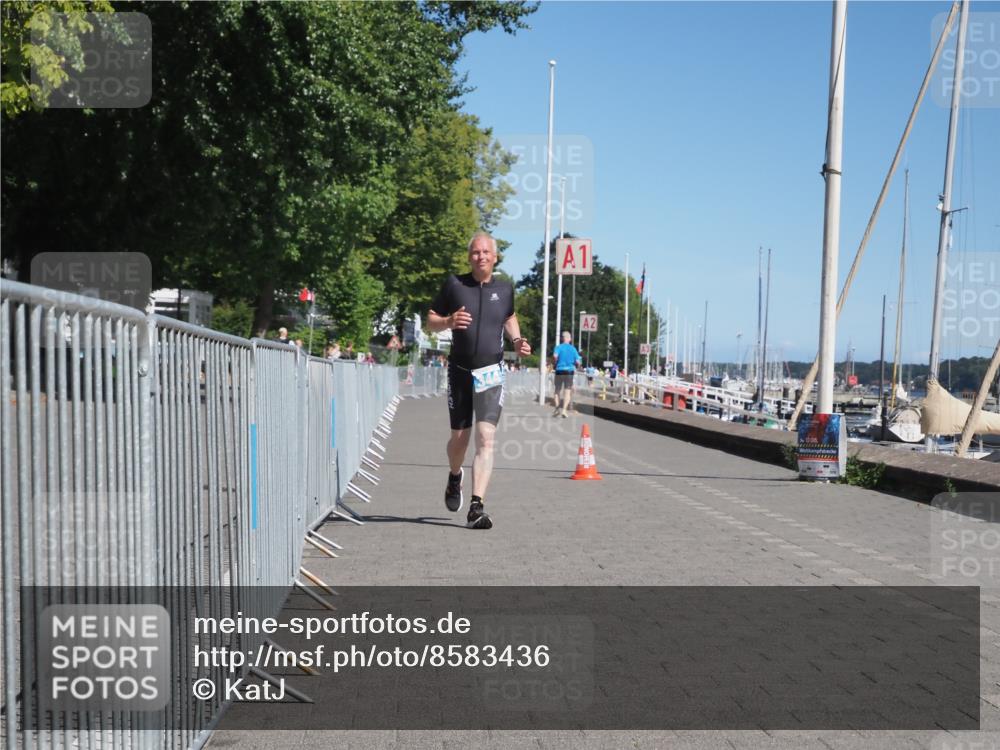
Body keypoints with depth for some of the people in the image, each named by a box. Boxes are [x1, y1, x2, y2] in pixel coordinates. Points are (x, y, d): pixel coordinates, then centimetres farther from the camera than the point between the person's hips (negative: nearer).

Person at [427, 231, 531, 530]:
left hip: (491, 373, 0)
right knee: (459, 438, 10)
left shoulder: (504, 288, 5)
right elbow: (431, 321, 5)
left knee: (486, 438, -13)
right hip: (460, 371, 0)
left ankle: (477, 508, -14)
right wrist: (449, 321, -17)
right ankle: (455, 477, 44)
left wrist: (517, 341, 5)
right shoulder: (454, 284, -1)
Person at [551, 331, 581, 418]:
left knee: (557, 390, 12)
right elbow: (577, 362, 0)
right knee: (567, 391, 2)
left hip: (559, 370, 0)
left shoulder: (558, 347, -2)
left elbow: (555, 356, -21)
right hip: (570, 371, 1)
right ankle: (564, 410, -10)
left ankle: (557, 408, 4)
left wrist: (554, 364, -4)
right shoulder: (573, 348, 4)